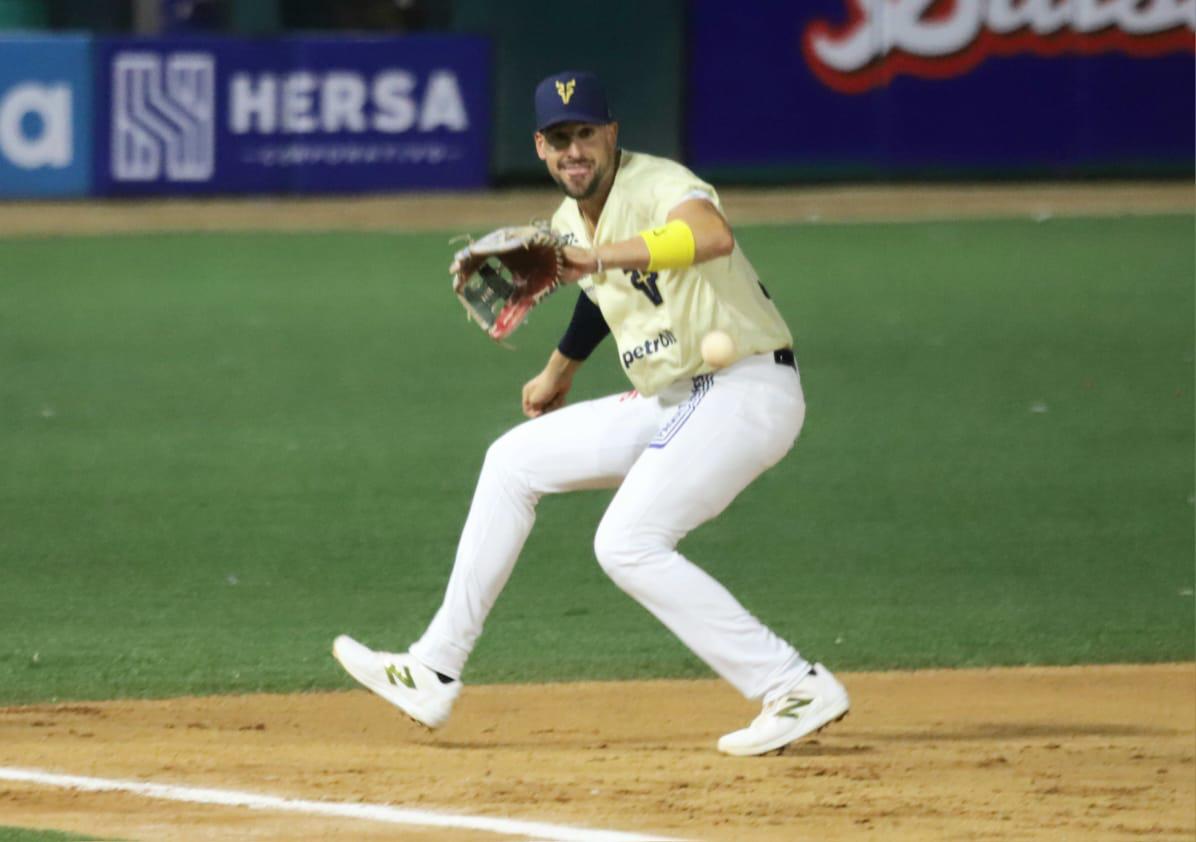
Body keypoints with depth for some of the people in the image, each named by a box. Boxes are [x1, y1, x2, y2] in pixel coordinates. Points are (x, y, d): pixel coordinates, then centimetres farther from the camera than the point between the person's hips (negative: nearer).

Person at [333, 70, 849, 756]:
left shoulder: (658, 185, -18)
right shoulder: (570, 223, 9)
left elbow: (713, 236, -42)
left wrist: (598, 258, -51)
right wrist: (561, 371, 45)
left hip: (748, 390, -10)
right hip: (675, 404, 10)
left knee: (628, 543, -22)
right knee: (514, 462, 12)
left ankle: (797, 689, -20)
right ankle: (434, 673, 16)